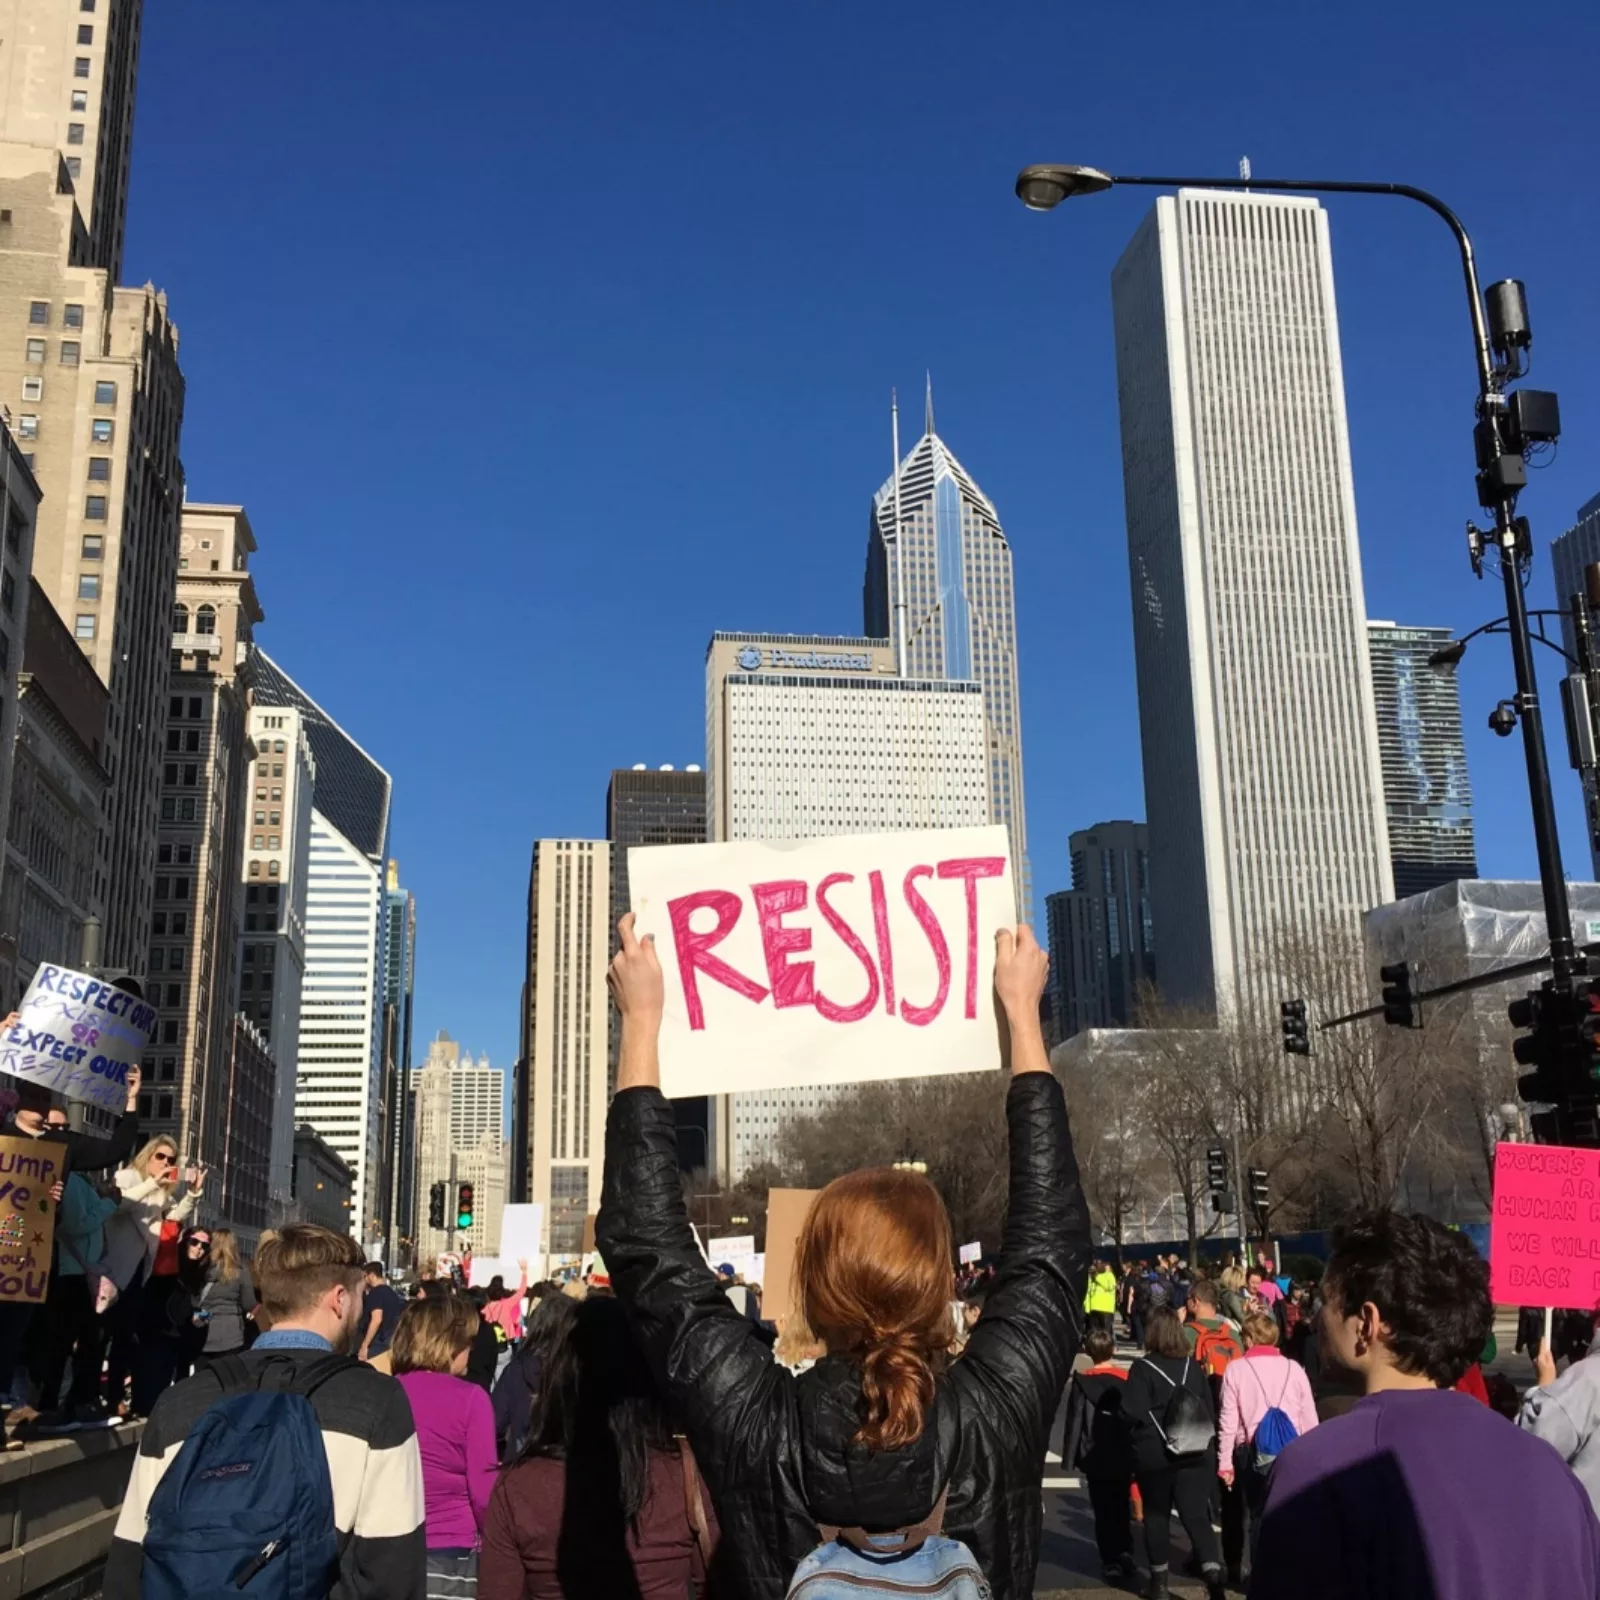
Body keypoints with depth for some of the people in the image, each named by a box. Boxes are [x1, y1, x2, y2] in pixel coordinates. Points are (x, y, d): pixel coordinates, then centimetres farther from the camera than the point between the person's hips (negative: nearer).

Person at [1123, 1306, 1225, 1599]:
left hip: (1155, 1454, -3)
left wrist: (1139, 1440, 4)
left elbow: (1133, 1413, -16)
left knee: (1157, 1515, 12)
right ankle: (1212, 1571, -15)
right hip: (1195, 1453, 3)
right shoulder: (1194, 1366, 4)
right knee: (1197, 1515, 3)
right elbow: (1210, 1410, 10)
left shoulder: (1143, 1368, -12)